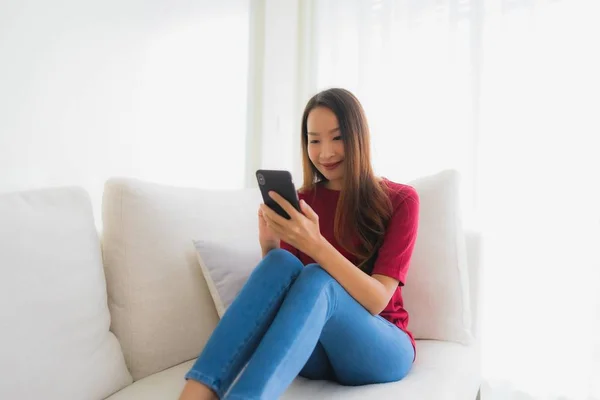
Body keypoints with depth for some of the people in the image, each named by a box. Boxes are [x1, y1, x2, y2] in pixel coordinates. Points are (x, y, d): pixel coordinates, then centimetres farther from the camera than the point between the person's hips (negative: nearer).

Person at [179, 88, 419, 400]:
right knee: (282, 263, -29)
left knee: (315, 279, -34)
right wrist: (269, 246, -19)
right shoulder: (301, 201, 4)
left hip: (382, 348, -2)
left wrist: (315, 244, -32)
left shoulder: (399, 200, -5)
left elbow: (377, 300, -17)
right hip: (314, 351, 3)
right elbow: (281, 286, 1)